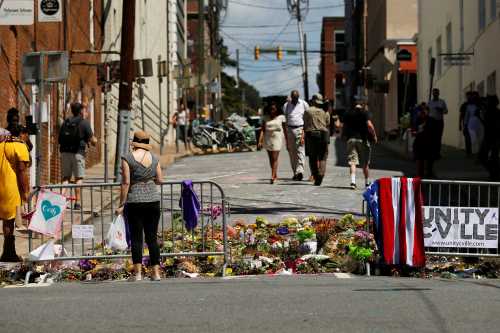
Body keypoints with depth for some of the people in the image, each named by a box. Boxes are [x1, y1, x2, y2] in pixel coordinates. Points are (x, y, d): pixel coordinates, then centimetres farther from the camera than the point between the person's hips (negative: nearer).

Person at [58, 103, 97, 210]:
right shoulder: (84, 123, -2)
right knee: (79, 178, 3)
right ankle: (77, 202, -1)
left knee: (65, 177, 8)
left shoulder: (65, 122, 11)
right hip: (78, 153, -4)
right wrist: (95, 141, 19)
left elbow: (59, 140, 13)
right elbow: (93, 141, -3)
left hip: (65, 152, 4)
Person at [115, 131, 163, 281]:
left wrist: (121, 204, -6)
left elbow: (126, 183, -10)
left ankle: (138, 273, -1)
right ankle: (156, 273, 7)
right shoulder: (154, 158, 4)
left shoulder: (127, 158, -6)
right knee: (152, 238, 8)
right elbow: (159, 180, 5)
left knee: (136, 238, 2)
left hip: (134, 202, -3)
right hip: (153, 201, 3)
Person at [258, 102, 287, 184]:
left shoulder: (281, 117, 2)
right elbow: (263, 129, 3)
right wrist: (260, 141, -7)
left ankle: (272, 176, -14)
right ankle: (275, 175, 22)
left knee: (274, 159, -11)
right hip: (267, 139, 3)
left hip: (277, 139, -3)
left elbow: (285, 130, 5)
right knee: (271, 159, 9)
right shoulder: (266, 117, 7)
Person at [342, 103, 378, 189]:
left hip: (351, 139, 2)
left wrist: (345, 136, 29)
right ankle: (367, 182, 18)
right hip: (363, 139, -2)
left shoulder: (347, 114, 10)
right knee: (365, 163, 10)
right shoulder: (364, 113, -1)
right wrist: (374, 136, -2)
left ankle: (353, 181, -23)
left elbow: (344, 127, 15)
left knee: (352, 162, -5)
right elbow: (369, 125, -12)